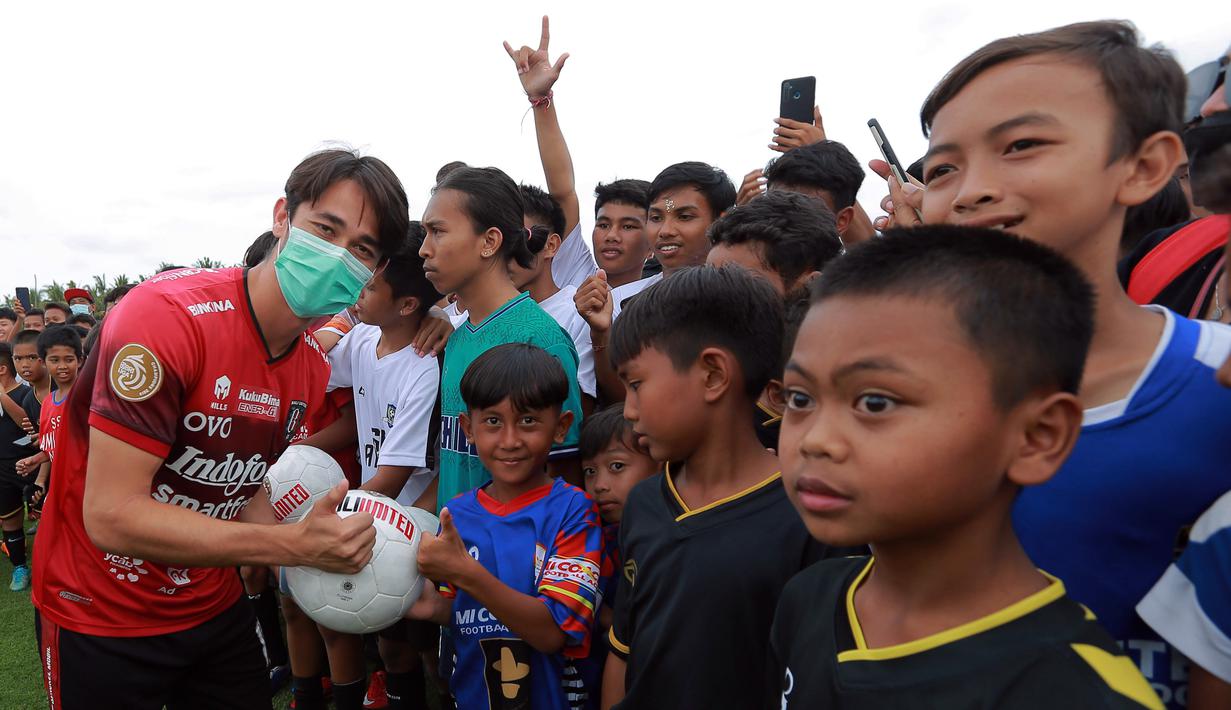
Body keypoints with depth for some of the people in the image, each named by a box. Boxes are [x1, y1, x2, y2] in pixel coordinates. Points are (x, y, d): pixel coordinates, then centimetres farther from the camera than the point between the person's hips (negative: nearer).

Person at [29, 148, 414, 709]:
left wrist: (327, 550, -16)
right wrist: (295, 546, -34)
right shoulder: (168, 315, -26)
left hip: (216, 609, 6)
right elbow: (112, 516, -29)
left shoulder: (314, 366, -4)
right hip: (102, 618, -6)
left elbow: (251, 496, 2)